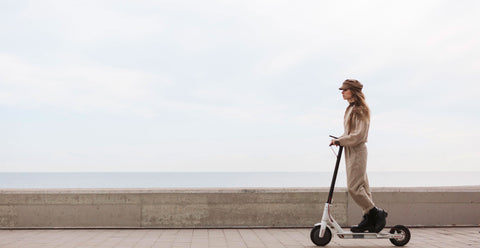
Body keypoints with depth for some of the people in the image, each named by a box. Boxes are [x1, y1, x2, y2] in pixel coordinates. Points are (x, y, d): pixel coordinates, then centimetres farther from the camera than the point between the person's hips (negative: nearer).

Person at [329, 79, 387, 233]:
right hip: (351, 151, 10)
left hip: (357, 151, -10)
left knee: (354, 187, -9)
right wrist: (339, 140, 6)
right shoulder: (351, 109, 16)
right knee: (361, 186, 11)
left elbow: (359, 135, -20)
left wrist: (340, 141, -16)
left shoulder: (360, 110, -14)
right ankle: (369, 219, 17)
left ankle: (376, 213, 3)